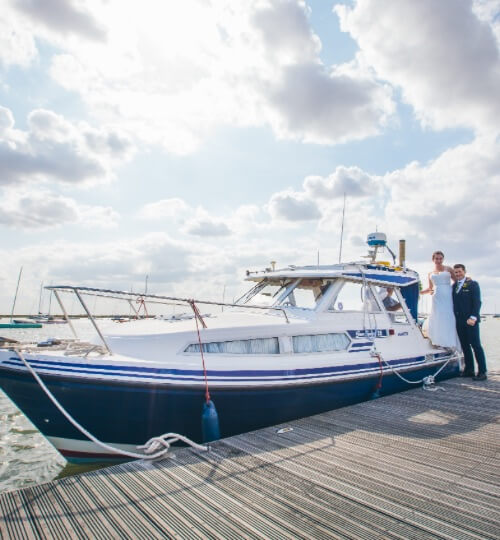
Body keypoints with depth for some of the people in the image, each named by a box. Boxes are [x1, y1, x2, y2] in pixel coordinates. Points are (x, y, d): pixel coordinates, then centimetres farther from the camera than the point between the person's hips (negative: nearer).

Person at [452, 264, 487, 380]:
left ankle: (482, 372, 1)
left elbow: (477, 302, -9)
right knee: (465, 346, 9)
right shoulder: (454, 286, 14)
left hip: (470, 320, -5)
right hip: (459, 321, 5)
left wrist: (473, 317, -18)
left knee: (476, 345, -4)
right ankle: (469, 370, 16)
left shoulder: (473, 284, -1)